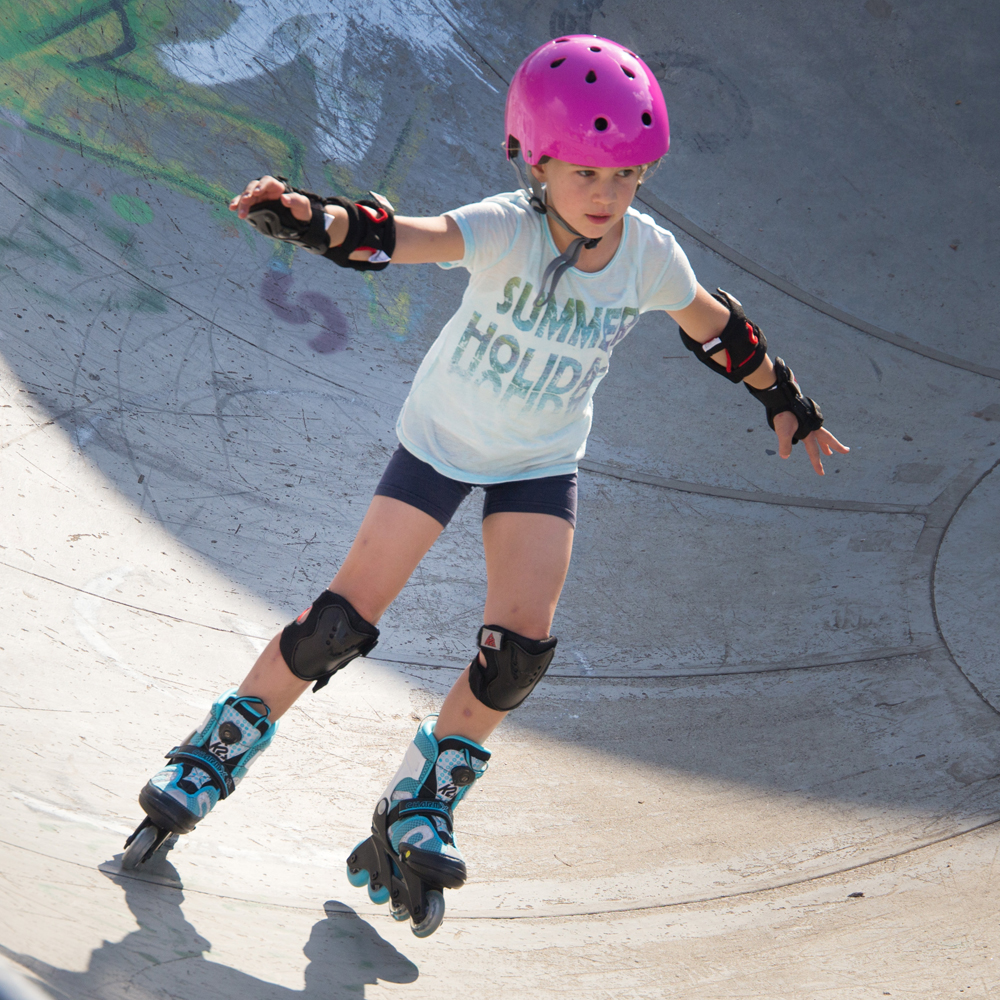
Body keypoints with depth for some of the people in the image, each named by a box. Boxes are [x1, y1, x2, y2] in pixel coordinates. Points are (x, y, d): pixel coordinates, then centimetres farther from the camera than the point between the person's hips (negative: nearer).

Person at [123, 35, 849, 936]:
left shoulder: (650, 254, -16)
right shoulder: (505, 229, -26)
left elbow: (715, 328, 3)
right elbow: (407, 239, -43)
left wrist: (788, 406, 15)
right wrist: (312, 218, -63)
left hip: (542, 464, 3)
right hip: (442, 439, -2)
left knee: (521, 646, -12)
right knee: (345, 619, -4)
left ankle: (421, 804, 8)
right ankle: (212, 759, 15)